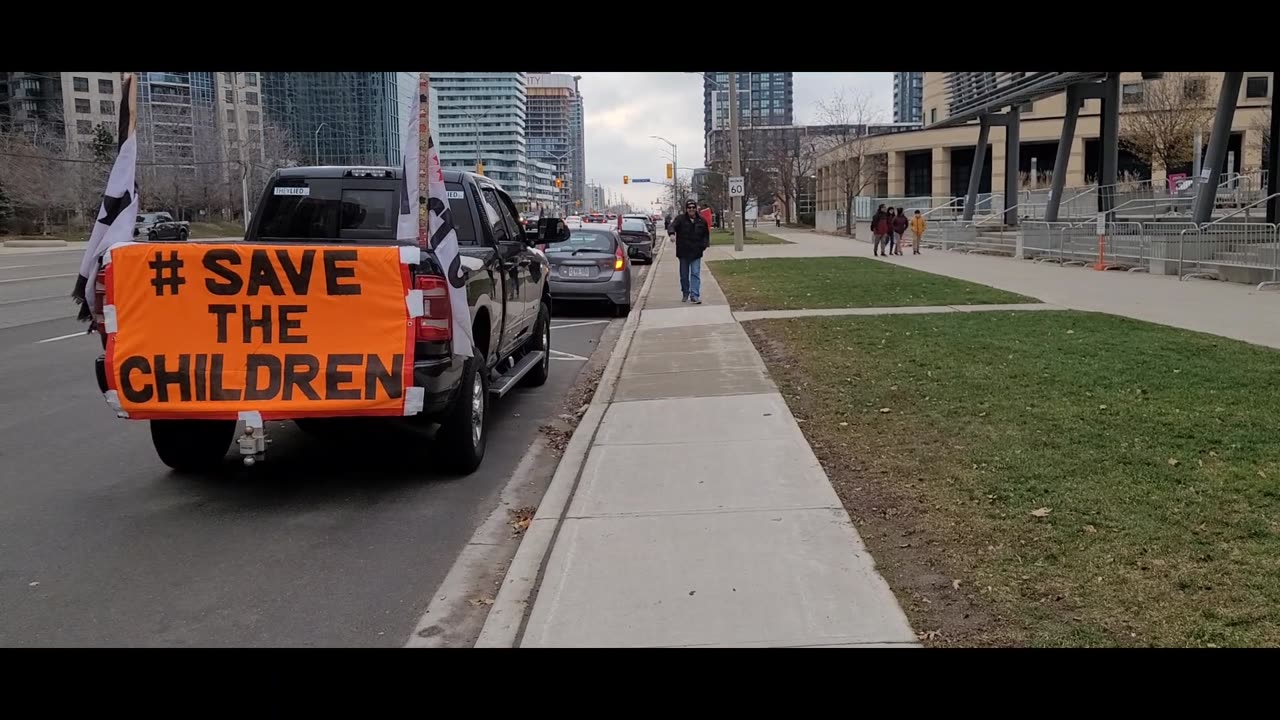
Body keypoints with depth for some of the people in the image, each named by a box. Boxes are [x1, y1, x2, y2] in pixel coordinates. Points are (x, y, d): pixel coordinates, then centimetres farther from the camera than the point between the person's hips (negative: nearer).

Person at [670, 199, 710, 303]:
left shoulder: (701, 221, 5)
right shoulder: (681, 219, -3)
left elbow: (706, 234, 16)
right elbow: (673, 226, -20)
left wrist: (705, 244, -1)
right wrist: (672, 233, -43)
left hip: (696, 252, 0)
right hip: (683, 252, 0)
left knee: (695, 274, -7)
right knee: (684, 275, 10)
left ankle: (695, 295, -9)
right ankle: (685, 294, 27)